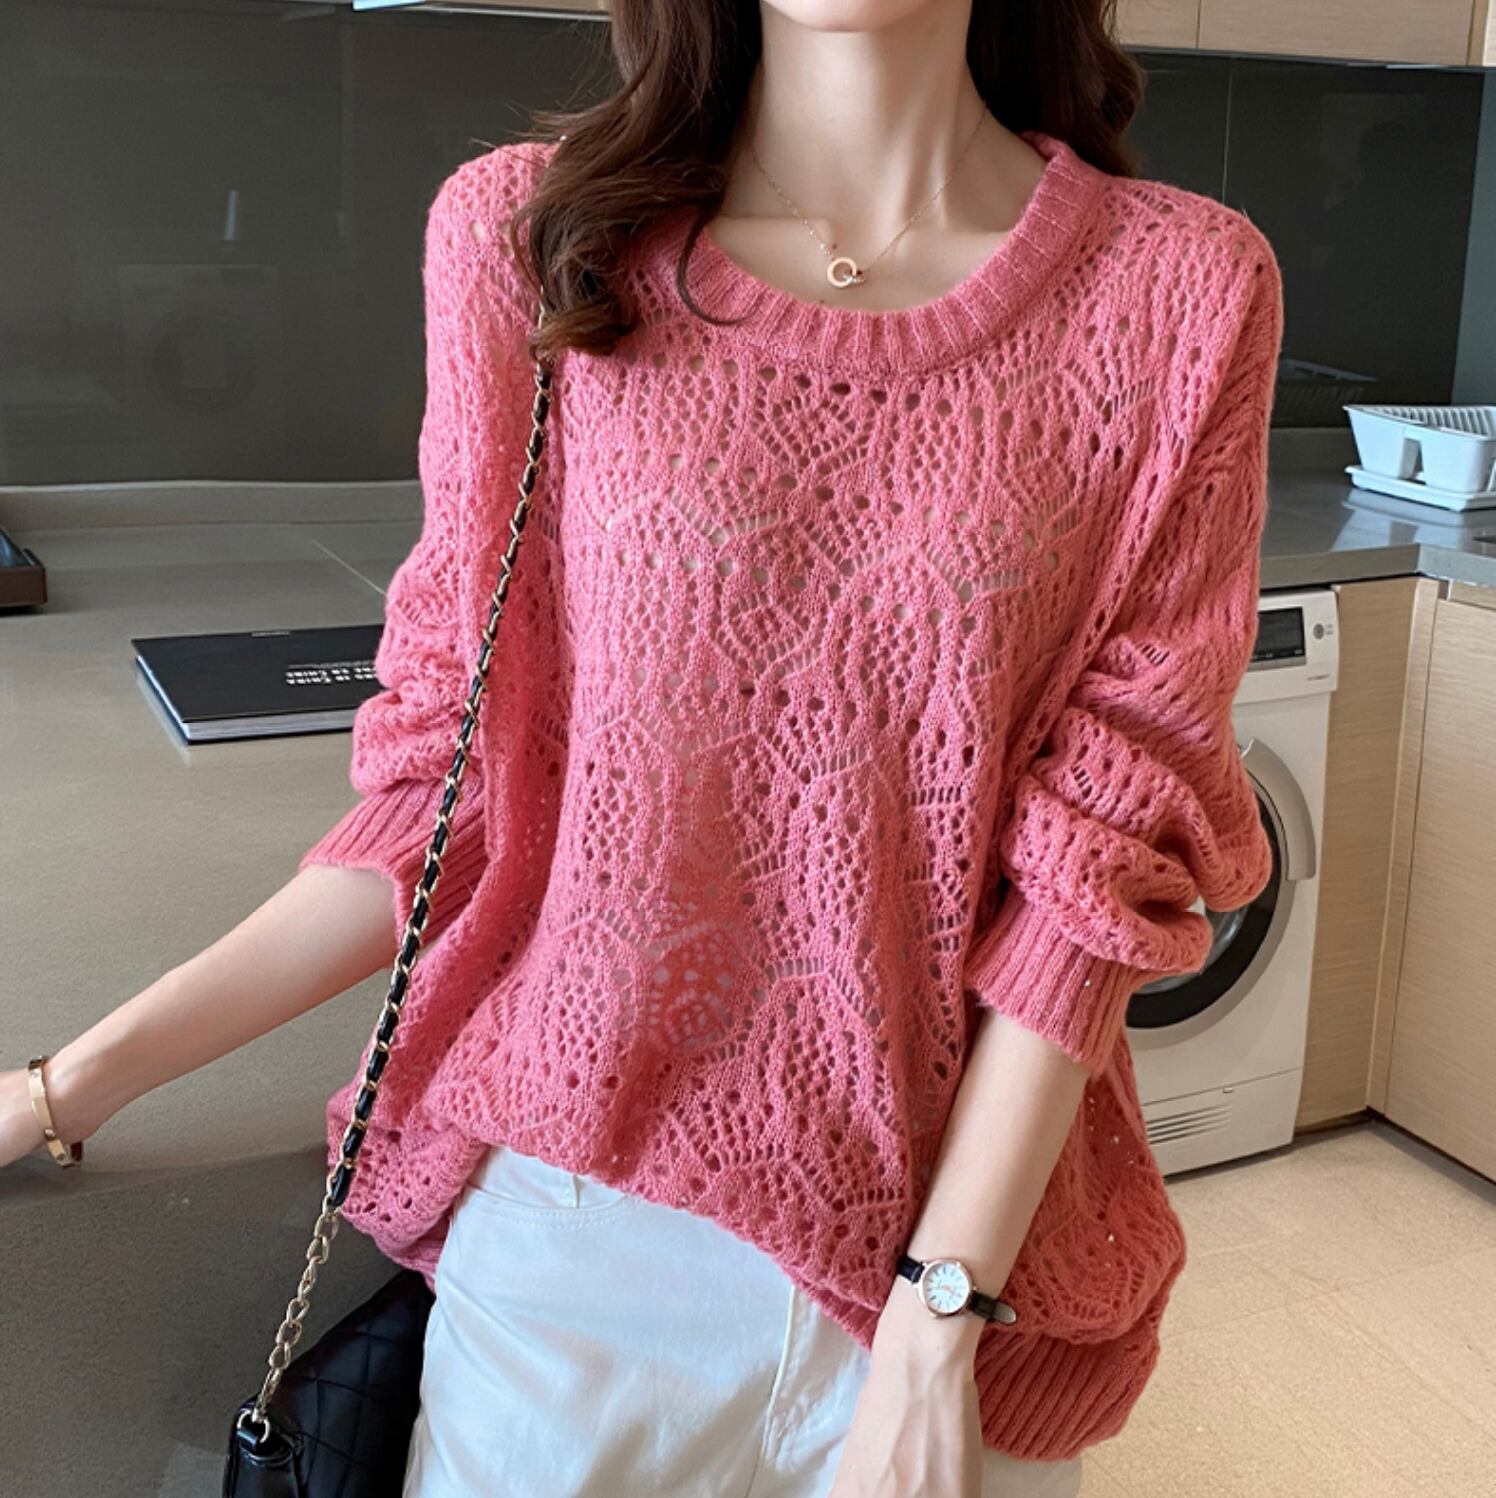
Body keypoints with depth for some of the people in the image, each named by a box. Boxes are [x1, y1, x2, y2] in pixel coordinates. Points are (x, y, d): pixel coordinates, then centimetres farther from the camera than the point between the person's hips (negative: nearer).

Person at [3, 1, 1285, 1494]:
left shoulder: (1182, 288, -6)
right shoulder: (526, 233, -4)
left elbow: (1101, 846, -8)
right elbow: (460, 764, -2)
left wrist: (939, 1318, -13)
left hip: (970, 1220, 1)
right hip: (575, 1204, 1)